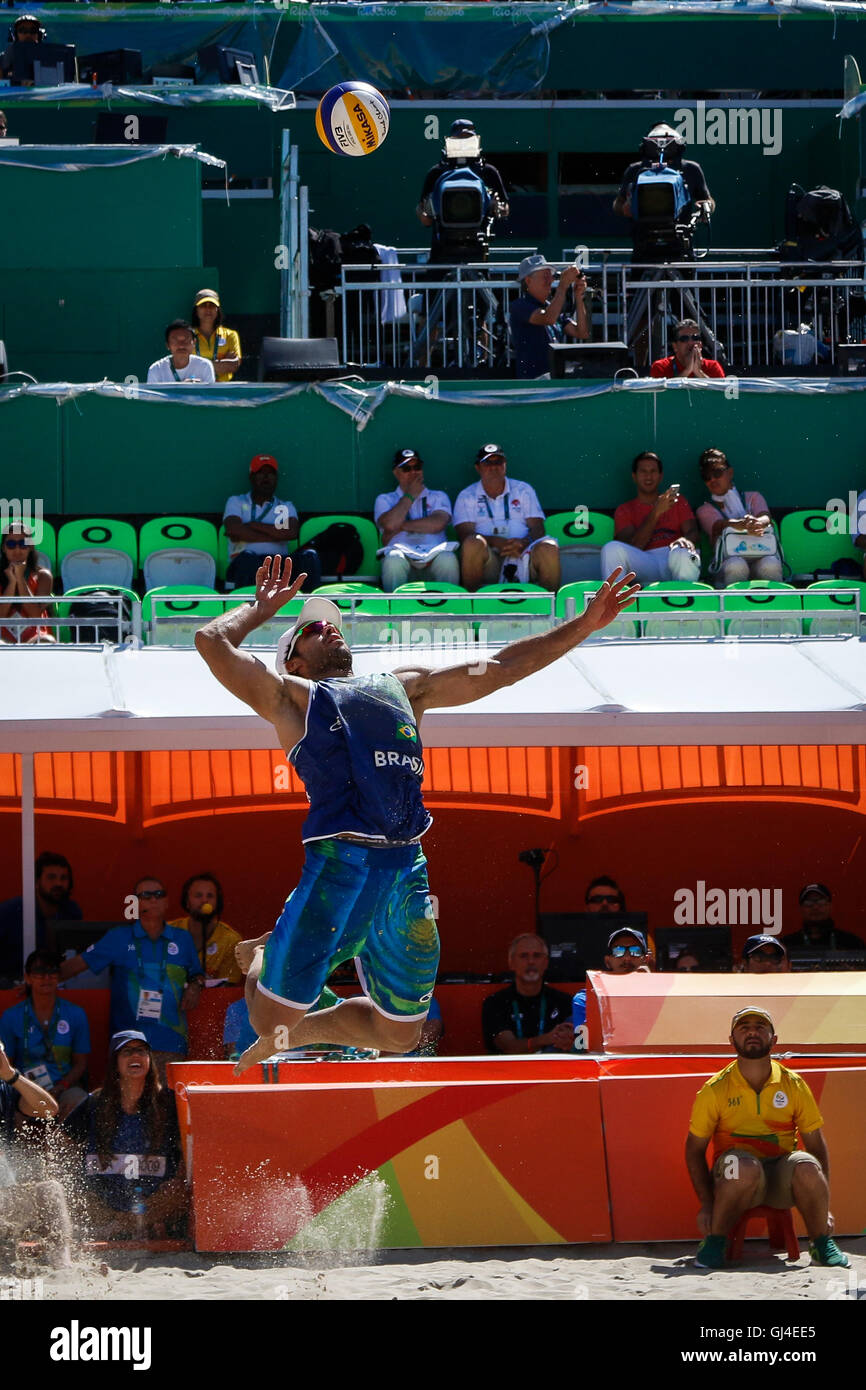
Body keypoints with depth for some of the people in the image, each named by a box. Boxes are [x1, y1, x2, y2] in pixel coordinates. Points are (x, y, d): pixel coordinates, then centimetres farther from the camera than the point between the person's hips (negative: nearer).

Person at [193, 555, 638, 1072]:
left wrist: (584, 625, 27)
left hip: (409, 871, 5)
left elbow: (500, 668, 31)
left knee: (399, 1034, 10)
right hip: (340, 860, -5)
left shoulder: (402, 688, 30)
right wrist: (263, 609, 22)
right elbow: (212, 641, 4)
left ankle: (291, 1033, 34)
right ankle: (264, 958, 30)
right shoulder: (290, 696, 15)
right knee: (272, 1017, -5)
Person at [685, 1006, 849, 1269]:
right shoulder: (715, 1090, -3)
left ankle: (822, 1246, -11)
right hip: (731, 1179, -2)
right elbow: (694, 1149, 3)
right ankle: (714, 1243, -18)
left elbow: (816, 1145, 7)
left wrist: (823, 1206, 0)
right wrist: (707, 1205, -7)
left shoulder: (793, 1086, 2)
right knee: (746, 1167, -37)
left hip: (781, 1178, 2)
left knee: (806, 1166, -32)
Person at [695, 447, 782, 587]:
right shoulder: (705, 510, 20)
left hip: (760, 558, 1)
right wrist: (743, 524, -30)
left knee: (770, 565, -36)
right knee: (735, 566, -39)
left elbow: (765, 518, 1)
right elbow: (720, 526, -4)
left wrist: (757, 523, -28)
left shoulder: (753, 497, 24)